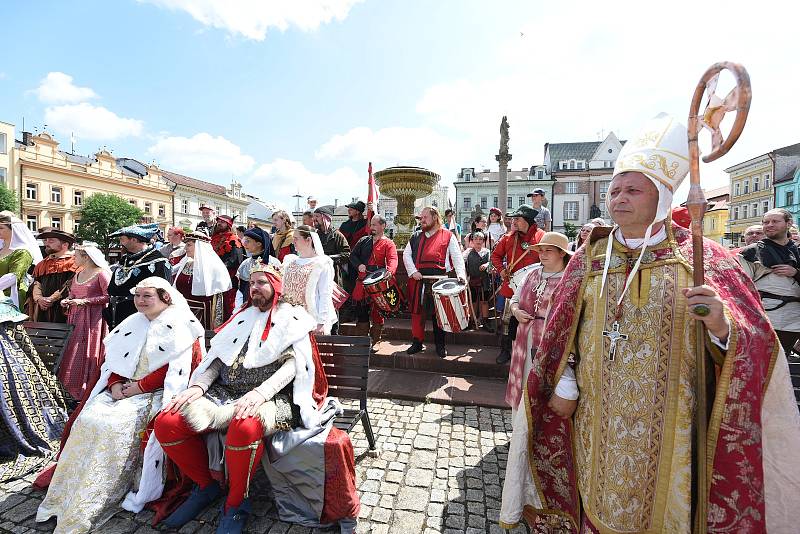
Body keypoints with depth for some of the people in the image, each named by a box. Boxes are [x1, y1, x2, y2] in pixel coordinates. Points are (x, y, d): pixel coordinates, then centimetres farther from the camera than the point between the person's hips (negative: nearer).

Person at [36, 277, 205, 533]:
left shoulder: (180, 326, -8)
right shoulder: (133, 323, 16)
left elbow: (176, 368, -16)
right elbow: (114, 359, 15)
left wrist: (138, 387, -15)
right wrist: (115, 384, -4)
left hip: (155, 394, -7)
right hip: (123, 390, 7)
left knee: (115, 424, -24)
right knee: (88, 418, -12)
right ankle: (74, 488, -1)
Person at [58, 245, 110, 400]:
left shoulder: (101, 273, -10)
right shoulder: (77, 274, 15)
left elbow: (108, 296, -16)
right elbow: (72, 293, 26)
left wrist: (85, 301, -17)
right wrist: (67, 300, 6)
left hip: (93, 319, -8)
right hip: (76, 317, 8)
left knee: (87, 355, -4)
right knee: (71, 356, 8)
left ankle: (86, 393, 6)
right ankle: (70, 391, 18)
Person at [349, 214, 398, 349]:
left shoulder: (388, 244, -1)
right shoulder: (364, 240, 14)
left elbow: (392, 260, -16)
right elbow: (353, 255, 14)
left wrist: (389, 272, -37)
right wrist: (359, 265, -6)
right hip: (362, 281, 5)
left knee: (377, 313, -1)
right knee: (362, 311, 12)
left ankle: (375, 341, 12)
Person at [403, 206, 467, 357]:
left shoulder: (448, 236, 3)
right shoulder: (416, 237, 14)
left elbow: (457, 257, -3)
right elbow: (406, 255, 10)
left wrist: (461, 274, -18)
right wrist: (413, 271, -5)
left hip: (439, 282, -3)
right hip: (418, 281, 3)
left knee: (438, 313, 5)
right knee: (417, 312, 7)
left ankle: (440, 345, 20)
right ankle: (417, 342, 22)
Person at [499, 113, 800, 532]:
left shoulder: (702, 258, -4)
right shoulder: (590, 258, 0)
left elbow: (755, 344, -7)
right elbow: (562, 331, 1)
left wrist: (721, 327, -28)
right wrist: (564, 385, -3)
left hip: (672, 422, -1)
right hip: (599, 417, 1)